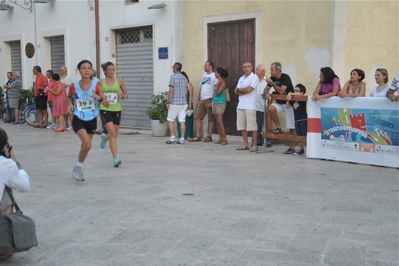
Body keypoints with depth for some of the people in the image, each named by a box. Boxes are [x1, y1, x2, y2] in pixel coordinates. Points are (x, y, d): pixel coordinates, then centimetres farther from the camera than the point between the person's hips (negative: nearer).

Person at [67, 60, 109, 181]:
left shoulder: (95, 86, -8)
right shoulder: (74, 86, -7)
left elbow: (107, 104, -7)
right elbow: (69, 97, 16)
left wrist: (99, 98, -26)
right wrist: (70, 104, -5)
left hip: (92, 120, 2)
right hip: (78, 120, -2)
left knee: (85, 146, 16)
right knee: (87, 144, -22)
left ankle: (79, 169, 40)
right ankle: (78, 166, 4)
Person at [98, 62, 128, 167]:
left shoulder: (119, 81, 4)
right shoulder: (101, 82, 2)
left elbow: (126, 94, 10)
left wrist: (122, 96, -11)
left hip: (117, 110, 3)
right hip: (105, 110, -3)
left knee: (115, 135, 10)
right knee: (112, 133, -15)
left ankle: (105, 137, 48)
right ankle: (116, 158, -13)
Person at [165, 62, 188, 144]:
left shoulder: (173, 77, -9)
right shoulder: (185, 78, 12)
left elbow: (171, 91, -13)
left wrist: (168, 102, -9)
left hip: (174, 103, -6)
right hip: (184, 103, 6)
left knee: (170, 120, 5)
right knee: (182, 121, 3)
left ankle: (172, 137, 0)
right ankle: (182, 139, 1)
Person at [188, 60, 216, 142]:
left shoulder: (214, 76, -7)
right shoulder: (204, 75, 17)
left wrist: (212, 102, -19)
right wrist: (198, 100, 16)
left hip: (209, 100, -8)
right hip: (202, 100, 8)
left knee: (211, 119, 0)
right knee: (198, 117, 4)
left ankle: (209, 136, 4)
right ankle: (198, 136, 7)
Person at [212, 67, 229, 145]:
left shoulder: (223, 83, -11)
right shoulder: (218, 82, 13)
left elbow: (218, 93, -17)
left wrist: (217, 85, -15)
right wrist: (212, 102, 16)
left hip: (220, 104, -9)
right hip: (215, 103, 9)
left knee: (220, 121, -13)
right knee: (217, 122, 7)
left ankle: (224, 139, -12)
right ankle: (220, 138, 11)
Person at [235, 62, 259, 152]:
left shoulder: (254, 78, -4)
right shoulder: (241, 79, 18)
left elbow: (249, 89, -14)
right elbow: (236, 92, 10)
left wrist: (239, 90, 3)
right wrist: (245, 91, -8)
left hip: (250, 106, -7)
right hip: (241, 105, 7)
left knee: (252, 126, -7)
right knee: (242, 126, 8)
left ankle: (255, 145, -2)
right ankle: (245, 144, 16)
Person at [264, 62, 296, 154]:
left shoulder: (285, 77, -19)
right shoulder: (272, 78, 1)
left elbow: (281, 91, -29)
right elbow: (266, 89, 7)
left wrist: (272, 83, -23)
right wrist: (266, 93, -16)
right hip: (279, 102, 6)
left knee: (292, 127, -3)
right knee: (271, 108, -27)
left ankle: (292, 147, 5)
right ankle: (278, 128, -8)